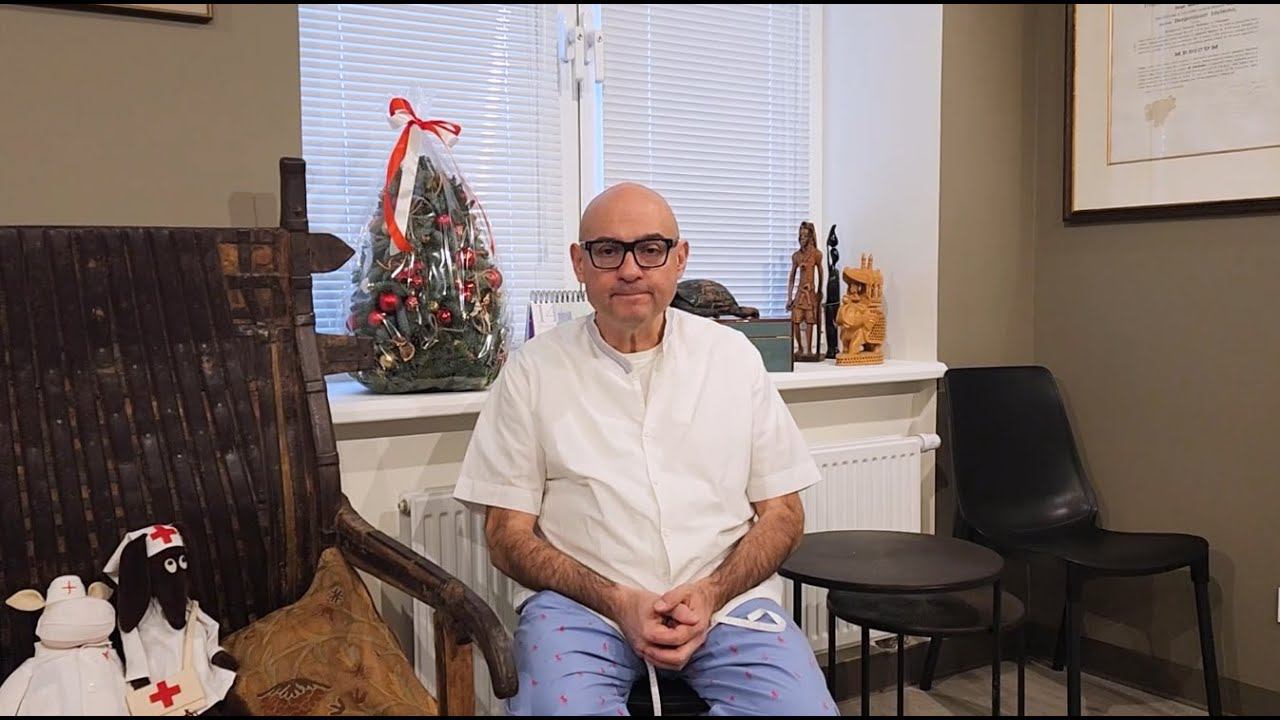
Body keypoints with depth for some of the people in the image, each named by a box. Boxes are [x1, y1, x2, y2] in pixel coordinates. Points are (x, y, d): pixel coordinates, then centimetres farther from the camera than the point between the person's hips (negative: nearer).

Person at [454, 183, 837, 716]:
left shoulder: (733, 354, 9)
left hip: (725, 594, 3)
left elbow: (783, 513, 9)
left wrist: (712, 592, -9)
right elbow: (508, 535, 2)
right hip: (581, 599, -2)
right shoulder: (533, 370, 4)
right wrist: (616, 600, -12)